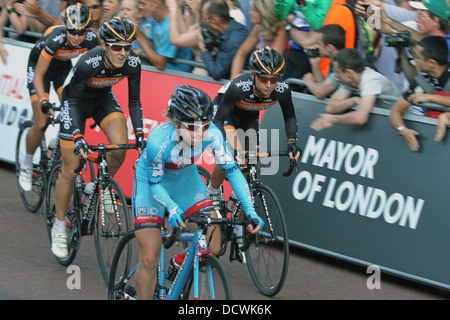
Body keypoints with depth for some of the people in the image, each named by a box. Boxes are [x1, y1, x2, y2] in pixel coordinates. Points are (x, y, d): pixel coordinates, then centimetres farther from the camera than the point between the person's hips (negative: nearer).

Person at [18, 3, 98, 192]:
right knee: (41, 125, -10)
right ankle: (26, 166, 12)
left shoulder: (91, 40, -27)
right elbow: (38, 76, -31)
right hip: (39, 65, -4)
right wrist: (43, 101, -43)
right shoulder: (55, 39, -37)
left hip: (64, 68, 4)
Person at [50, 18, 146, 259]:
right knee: (71, 171, -5)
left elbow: (134, 101, -11)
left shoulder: (132, 64, -24)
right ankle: (59, 225, 13)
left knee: (121, 146, -25)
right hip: (76, 101, -3)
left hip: (103, 98, 4)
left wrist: (139, 133, -21)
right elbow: (72, 101, -29)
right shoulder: (88, 63, -36)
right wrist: (78, 137, -40)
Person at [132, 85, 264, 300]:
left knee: (212, 248, -10)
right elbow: (155, 184, -25)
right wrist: (172, 208, -43)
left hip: (185, 179, 3)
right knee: (150, 259, -10)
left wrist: (250, 211, -31)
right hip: (150, 181, -3)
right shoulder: (159, 140, -37)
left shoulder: (212, 134, -29)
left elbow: (232, 169, -22)